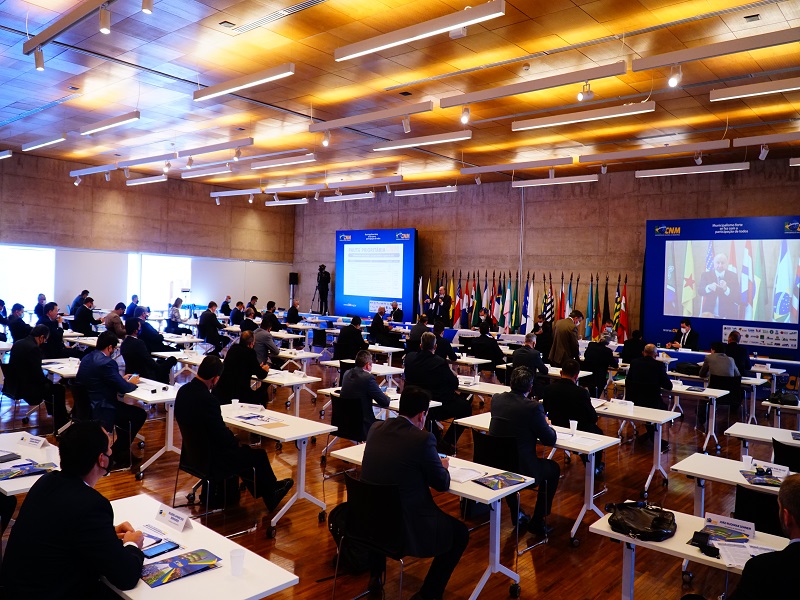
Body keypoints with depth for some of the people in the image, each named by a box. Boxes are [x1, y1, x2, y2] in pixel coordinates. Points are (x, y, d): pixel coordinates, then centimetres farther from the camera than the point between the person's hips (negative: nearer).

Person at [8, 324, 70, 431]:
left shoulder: (18, 343, 5)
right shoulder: (34, 348, -23)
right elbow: (38, 375, -21)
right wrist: (50, 382, -5)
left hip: (14, 384, 10)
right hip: (24, 388, -10)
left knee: (47, 383, 27)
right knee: (58, 389, 1)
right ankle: (60, 426, 12)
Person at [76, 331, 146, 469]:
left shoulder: (87, 358, 8)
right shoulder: (107, 363, -22)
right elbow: (123, 388, -19)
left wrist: (122, 379, 18)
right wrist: (132, 383, 1)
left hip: (85, 407, 10)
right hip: (100, 411, -10)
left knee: (125, 408, 29)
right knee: (140, 414, 4)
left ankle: (121, 451, 32)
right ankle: (117, 455, 12)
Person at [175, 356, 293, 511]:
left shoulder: (183, 391, -5)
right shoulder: (207, 399, -32)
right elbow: (222, 436, -24)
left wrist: (231, 438, 6)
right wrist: (237, 443, -3)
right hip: (210, 459, -9)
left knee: (241, 450, 28)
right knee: (259, 455, 11)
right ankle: (271, 496, 34)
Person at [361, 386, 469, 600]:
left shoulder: (376, 428, -1)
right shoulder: (423, 439, -19)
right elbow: (442, 484, -7)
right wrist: (442, 466, 14)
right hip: (406, 527, -6)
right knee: (460, 534, 17)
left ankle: (375, 576, 43)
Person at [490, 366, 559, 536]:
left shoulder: (496, 399, -2)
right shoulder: (533, 407, -18)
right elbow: (550, 440, -8)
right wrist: (547, 425, 13)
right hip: (522, 469, -5)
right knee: (553, 469, 23)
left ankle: (516, 515, 43)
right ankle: (537, 522, 27)